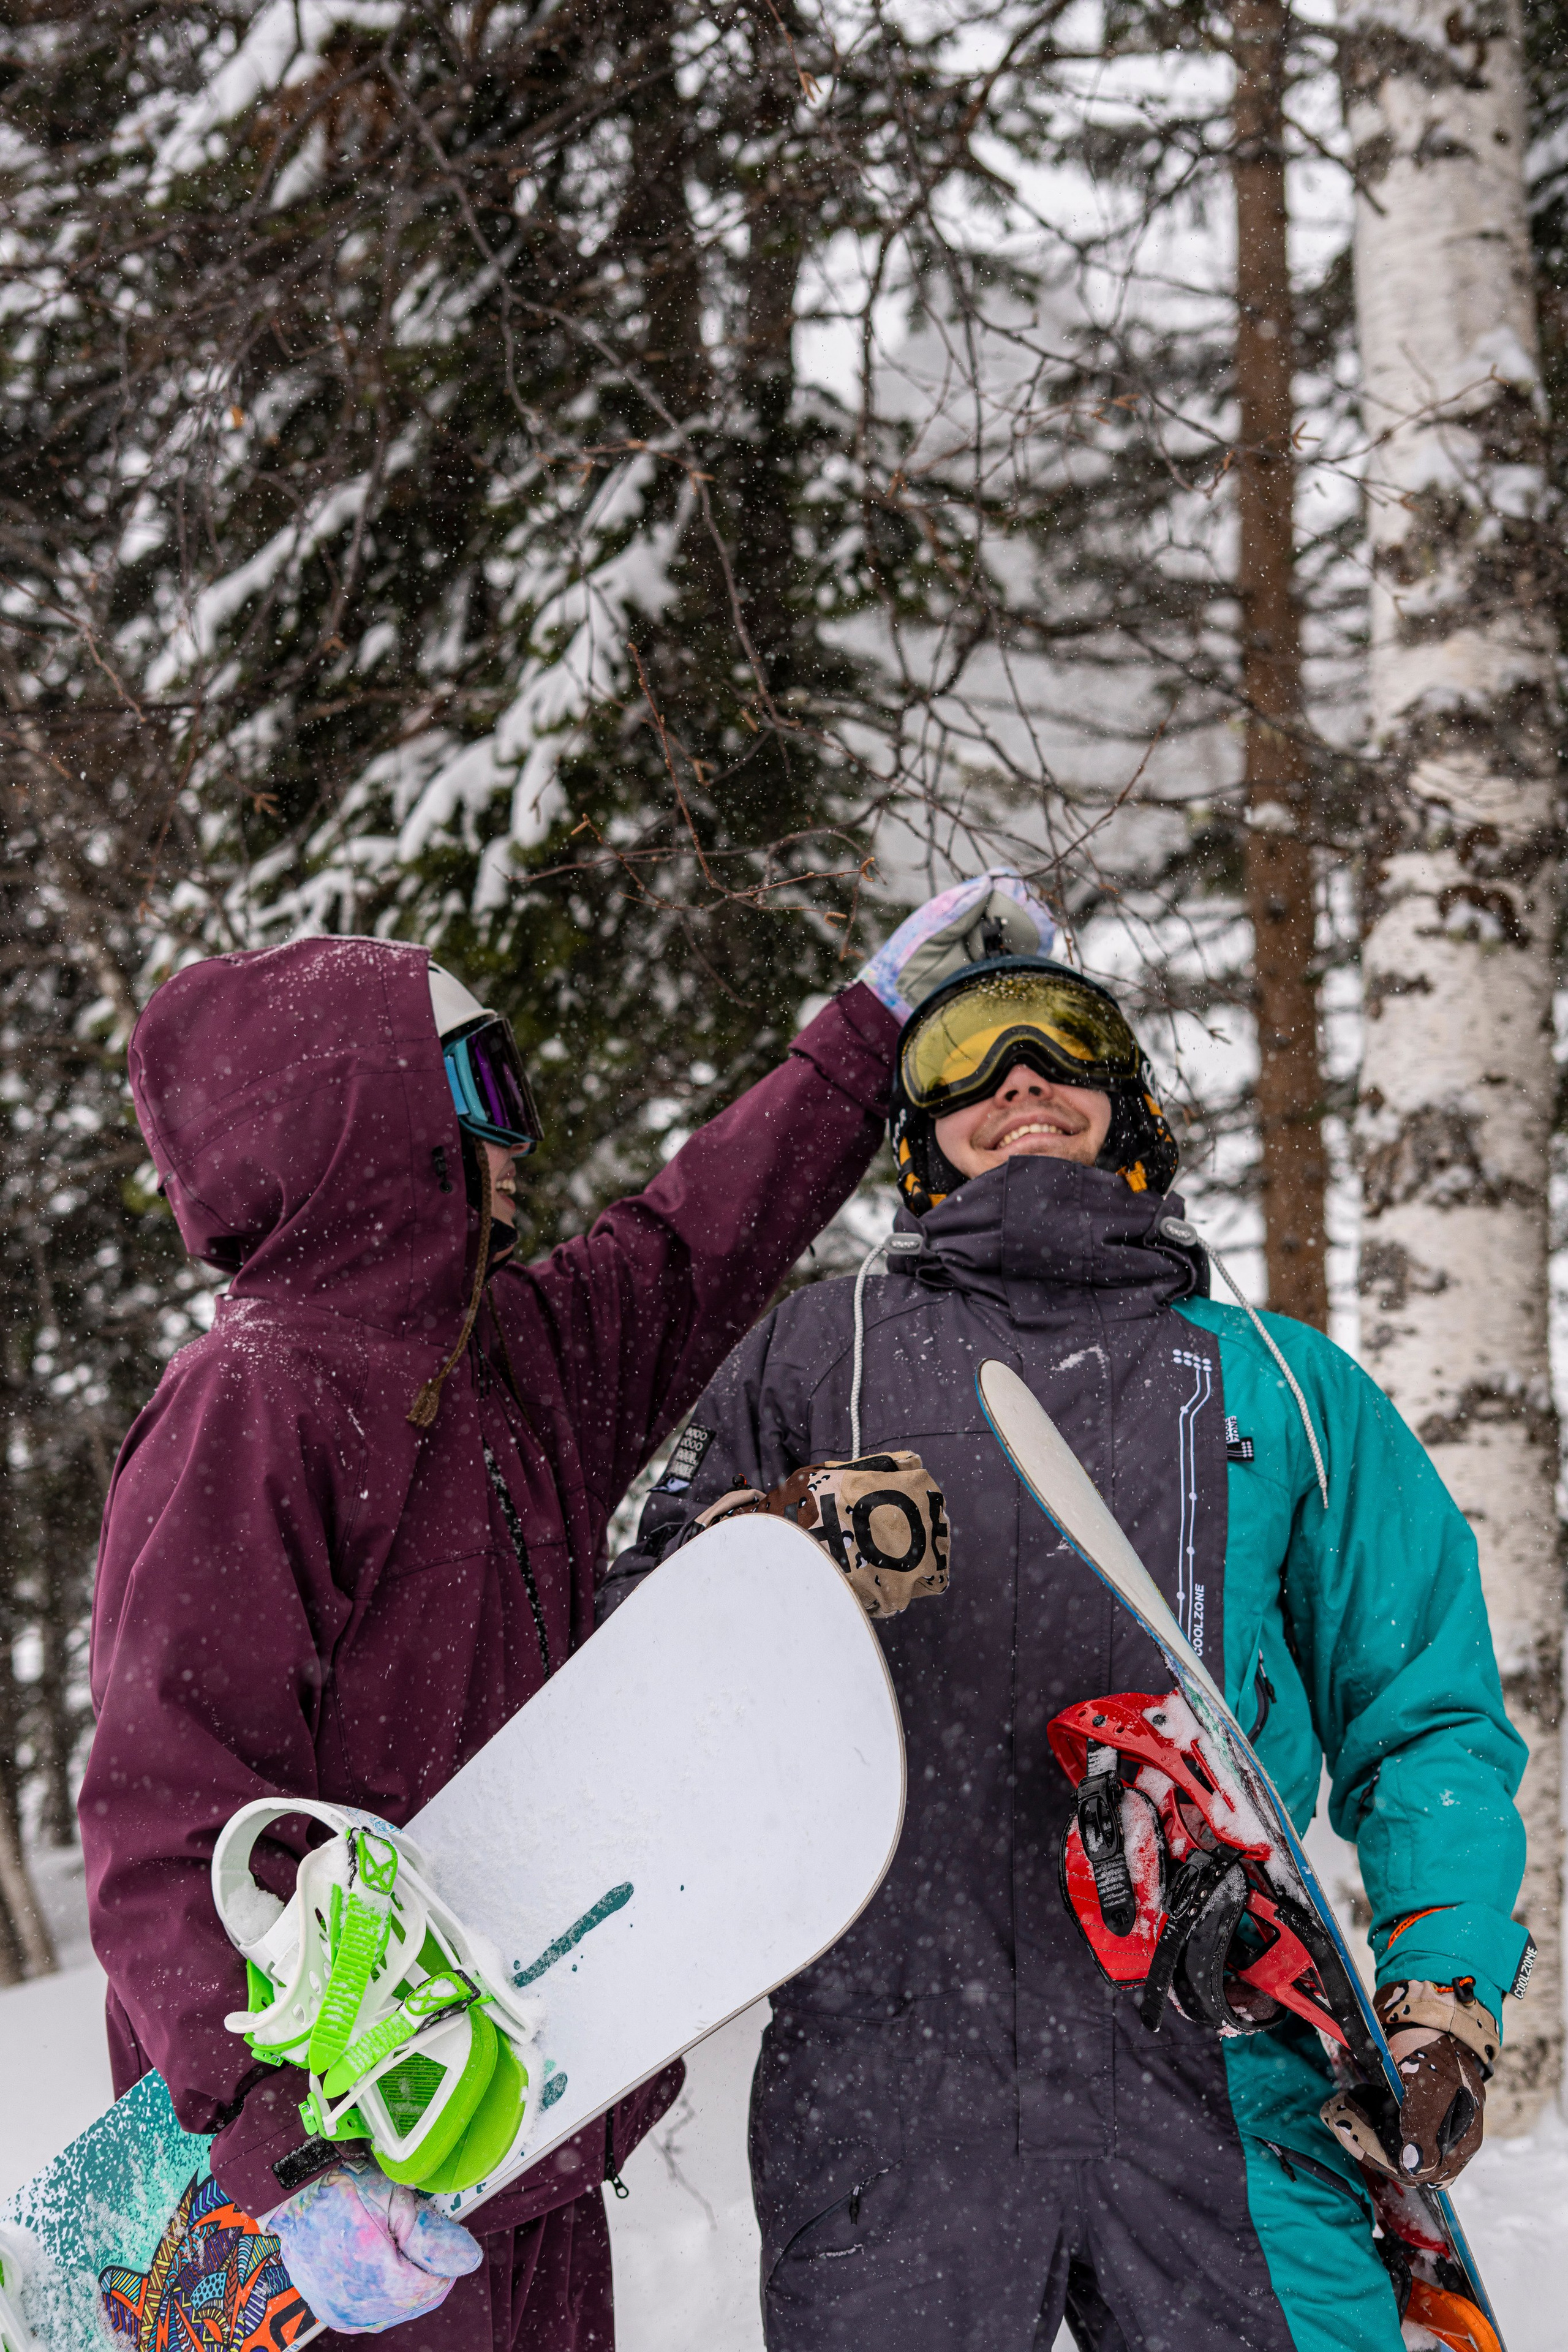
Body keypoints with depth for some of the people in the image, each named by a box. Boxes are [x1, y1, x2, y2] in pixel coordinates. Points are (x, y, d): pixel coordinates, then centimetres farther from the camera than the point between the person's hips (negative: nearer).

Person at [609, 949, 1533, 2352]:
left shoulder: (1288, 1385, 19)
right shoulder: (825, 1348, 18)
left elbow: (1423, 1716, 17)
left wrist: (1442, 1992, 1)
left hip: (1221, 2082, 1)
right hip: (887, 2073, 0)